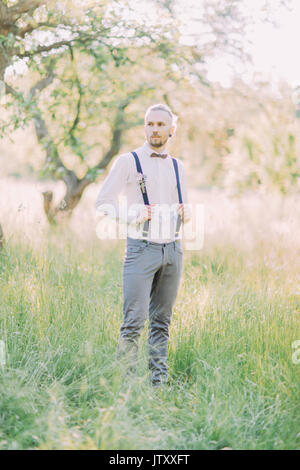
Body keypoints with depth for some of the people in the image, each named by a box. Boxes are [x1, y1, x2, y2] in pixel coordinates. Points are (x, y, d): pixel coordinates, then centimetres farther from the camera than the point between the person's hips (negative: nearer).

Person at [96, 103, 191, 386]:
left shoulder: (177, 167, 15)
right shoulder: (129, 161, 0)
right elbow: (103, 202, -1)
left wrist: (186, 213, 2)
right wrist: (133, 216, -14)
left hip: (173, 249, 5)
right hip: (142, 249, -4)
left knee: (161, 320, 6)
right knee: (134, 321, -11)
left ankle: (159, 379, 12)